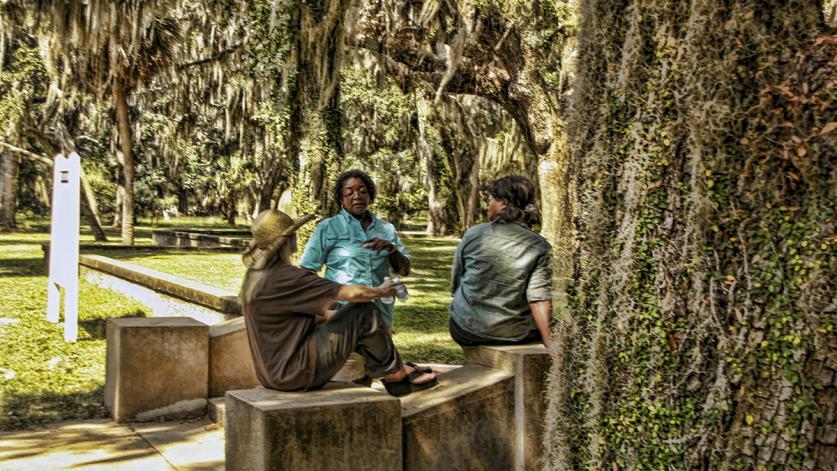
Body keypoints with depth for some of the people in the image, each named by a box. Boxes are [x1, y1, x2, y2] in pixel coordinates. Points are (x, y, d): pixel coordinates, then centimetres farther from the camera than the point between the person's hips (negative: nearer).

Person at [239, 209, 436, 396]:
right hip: (295, 372, -10)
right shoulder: (285, 278, -22)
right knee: (364, 313, -9)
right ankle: (395, 374, 9)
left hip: (274, 371, 10)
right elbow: (352, 293, -19)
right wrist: (380, 291, 0)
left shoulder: (256, 275, 8)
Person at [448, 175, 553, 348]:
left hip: (466, 333, 0)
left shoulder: (474, 233, -4)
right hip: (516, 334, 0)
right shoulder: (540, 248, -7)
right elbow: (539, 300, -15)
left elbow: (455, 283, 7)